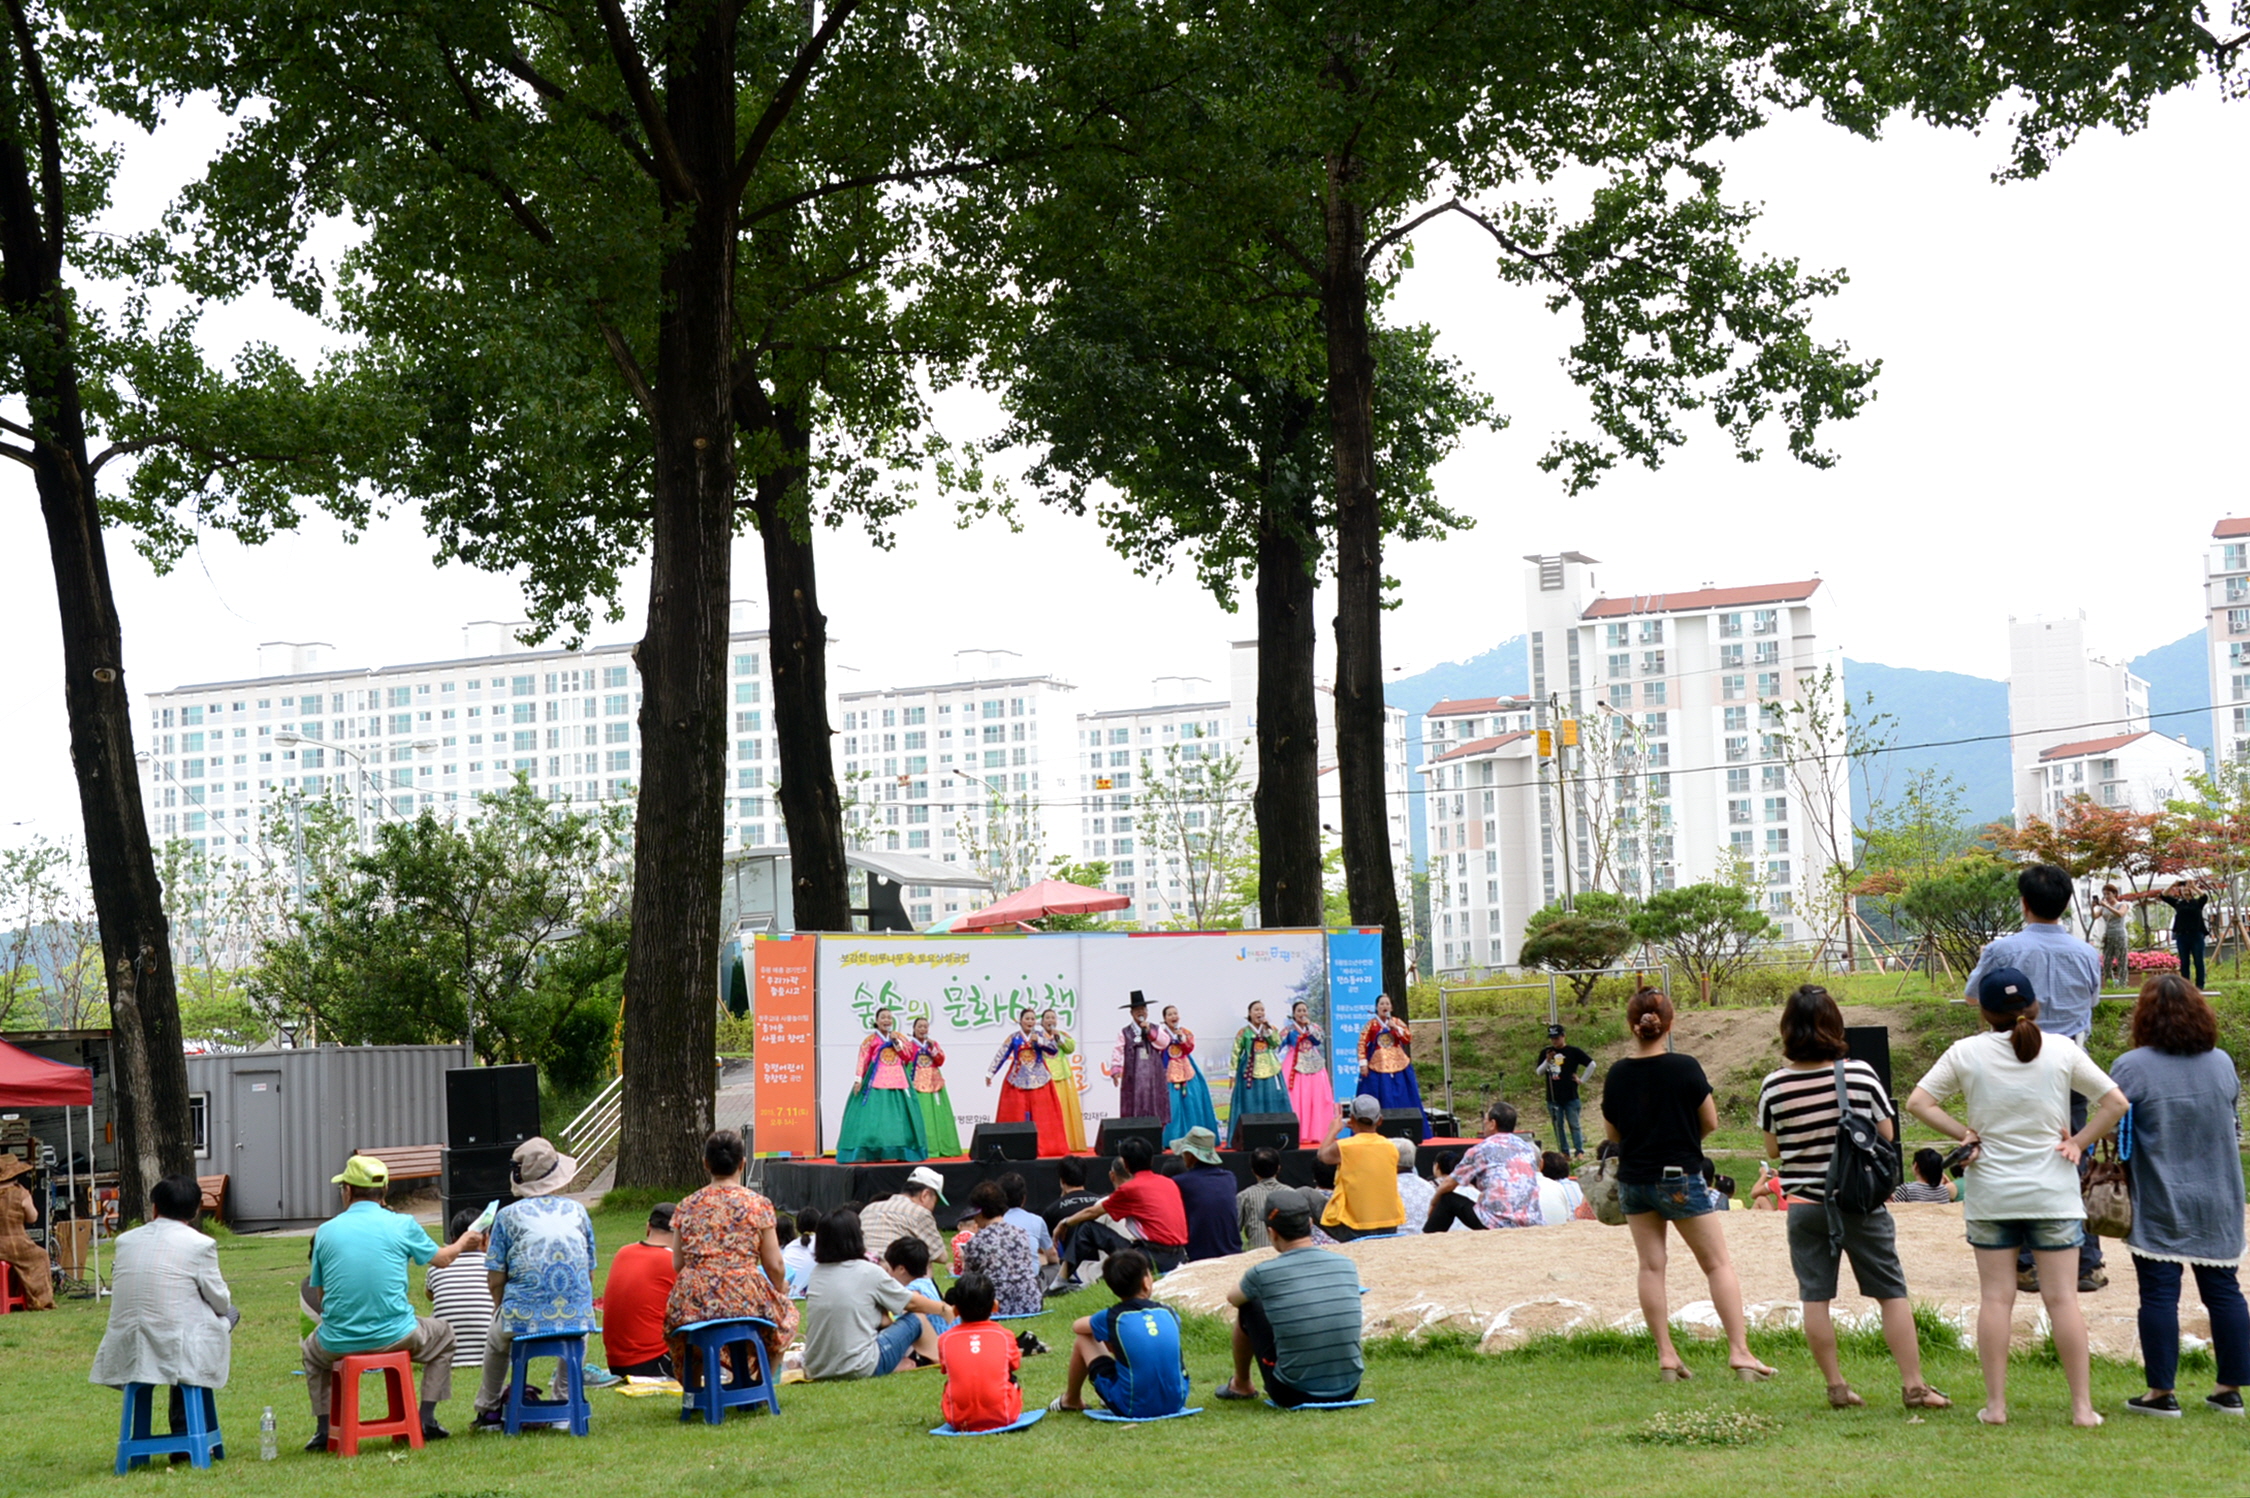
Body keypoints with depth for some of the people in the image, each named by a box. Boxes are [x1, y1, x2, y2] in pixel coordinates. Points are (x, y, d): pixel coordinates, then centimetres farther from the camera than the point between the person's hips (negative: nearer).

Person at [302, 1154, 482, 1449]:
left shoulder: (326, 1231, 1)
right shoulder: (403, 1225, -2)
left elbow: (319, 1291, 9)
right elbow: (442, 1258, 16)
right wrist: (464, 1243, 39)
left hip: (338, 1343, 1)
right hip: (395, 1336, -1)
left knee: (311, 1348, 36)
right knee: (443, 1334, 29)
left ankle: (324, 1428, 25)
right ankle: (426, 1420, 19)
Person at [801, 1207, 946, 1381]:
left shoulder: (816, 1274, 5)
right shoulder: (868, 1273, -9)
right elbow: (912, 1303, 6)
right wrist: (944, 1308, 24)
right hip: (860, 1370, -5)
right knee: (917, 1319, 15)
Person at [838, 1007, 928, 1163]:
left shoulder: (899, 1037, 14)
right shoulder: (870, 1039, 3)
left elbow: (908, 1056, 7)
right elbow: (863, 1060, -3)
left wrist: (896, 1042, -3)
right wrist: (859, 1080, -11)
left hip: (898, 1081, 4)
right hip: (876, 1082, -4)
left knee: (900, 1116, 1)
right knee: (873, 1117, -11)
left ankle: (902, 1152, 6)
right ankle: (872, 1153, -11)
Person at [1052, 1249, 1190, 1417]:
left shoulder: (1112, 1318, -7)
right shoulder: (1169, 1314, 2)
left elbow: (1077, 1326, 14)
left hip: (1134, 1409, -3)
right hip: (1175, 1404, 3)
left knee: (1083, 1339, 11)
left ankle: (1071, 1400, 34)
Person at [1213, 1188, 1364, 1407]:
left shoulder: (1263, 1273, -11)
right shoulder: (1347, 1266, -2)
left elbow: (1232, 1298, 13)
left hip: (1293, 1395, -3)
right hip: (1347, 1392, 3)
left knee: (1249, 1306, 17)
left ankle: (1240, 1386, 36)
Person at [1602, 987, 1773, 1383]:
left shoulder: (1616, 1074, -3)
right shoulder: (1684, 1067, -13)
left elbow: (1612, 1132, 7)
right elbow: (1710, 1121, -4)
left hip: (1633, 1181, 4)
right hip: (1680, 1177, -4)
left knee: (1651, 1266, 9)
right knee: (1718, 1264, 3)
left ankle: (1666, 1356, 8)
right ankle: (1739, 1351, -4)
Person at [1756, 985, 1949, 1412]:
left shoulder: (1774, 1086, -8)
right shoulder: (1860, 1074, -10)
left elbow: (1773, 1150, 3)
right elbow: (1887, 1136, 0)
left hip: (1806, 1205, 1)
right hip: (1861, 1202, -1)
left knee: (1815, 1299, 9)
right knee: (1891, 1293, 7)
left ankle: (1836, 1386, 12)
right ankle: (1914, 1385, 7)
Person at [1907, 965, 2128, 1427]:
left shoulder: (1967, 1052, -3)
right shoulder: (2062, 1050, -2)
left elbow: (1917, 1101, -5)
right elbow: (2116, 1101, -3)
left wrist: (1963, 1133, -1)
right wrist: (2080, 1142, 2)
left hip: (1990, 1195, 0)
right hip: (2053, 1194, 0)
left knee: (1995, 1297, 4)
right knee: (2062, 1297, 3)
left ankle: (1995, 1404, 5)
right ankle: (2082, 1405, 3)